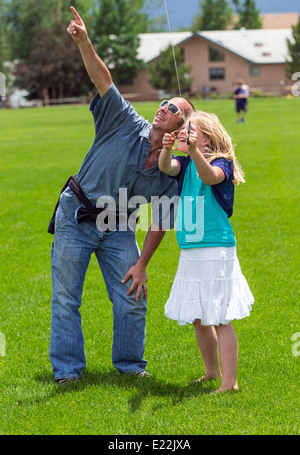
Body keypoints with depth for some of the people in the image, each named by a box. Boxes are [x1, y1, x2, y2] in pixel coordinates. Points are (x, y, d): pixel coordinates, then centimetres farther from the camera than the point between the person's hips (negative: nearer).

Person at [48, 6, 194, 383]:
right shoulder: (126, 124, -10)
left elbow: (158, 224, -1)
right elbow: (103, 80, -21)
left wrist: (142, 264, -7)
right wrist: (84, 42, -36)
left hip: (118, 229, 2)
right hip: (75, 220, -2)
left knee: (133, 300, 3)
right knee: (65, 298, 0)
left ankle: (130, 364, 23)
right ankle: (67, 371, 9)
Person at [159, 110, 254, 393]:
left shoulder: (221, 162, -8)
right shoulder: (185, 164, 9)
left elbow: (210, 177, -30)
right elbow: (166, 167, -12)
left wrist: (194, 151, -47)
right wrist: (166, 148, -34)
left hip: (217, 252, -7)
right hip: (190, 254, 7)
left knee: (220, 320, -6)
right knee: (198, 319, 15)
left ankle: (229, 381, -3)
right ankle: (212, 372, 31)